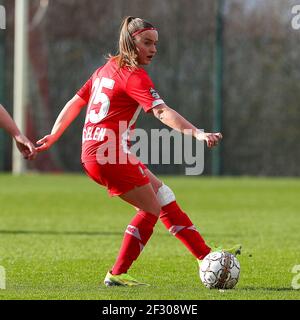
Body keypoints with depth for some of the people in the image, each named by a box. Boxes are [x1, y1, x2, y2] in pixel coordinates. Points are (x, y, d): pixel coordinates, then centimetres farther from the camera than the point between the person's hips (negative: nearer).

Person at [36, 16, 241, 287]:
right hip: (110, 154, -10)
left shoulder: (107, 69, 16)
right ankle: (117, 274, 2)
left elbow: (75, 102, 23)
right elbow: (162, 112, -26)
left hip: (92, 154, 10)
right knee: (151, 209, -1)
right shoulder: (134, 75, -12)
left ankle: (207, 256, 14)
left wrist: (53, 136, 33)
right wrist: (198, 134, -36)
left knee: (163, 196, 12)